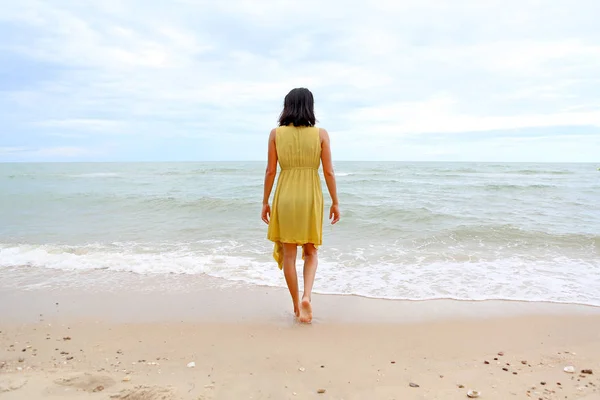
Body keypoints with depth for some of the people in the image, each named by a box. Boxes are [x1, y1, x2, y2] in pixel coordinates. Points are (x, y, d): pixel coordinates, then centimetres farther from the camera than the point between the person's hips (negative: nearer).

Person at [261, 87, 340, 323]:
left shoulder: (276, 133, -1)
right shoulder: (321, 134, -2)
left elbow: (270, 171, -1)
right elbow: (329, 172, -3)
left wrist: (265, 201, 7)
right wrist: (335, 202, 5)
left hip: (285, 197, 0)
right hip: (311, 198, 0)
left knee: (289, 253, 11)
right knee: (311, 252, 16)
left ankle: (297, 304, 19)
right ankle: (306, 297, -4)